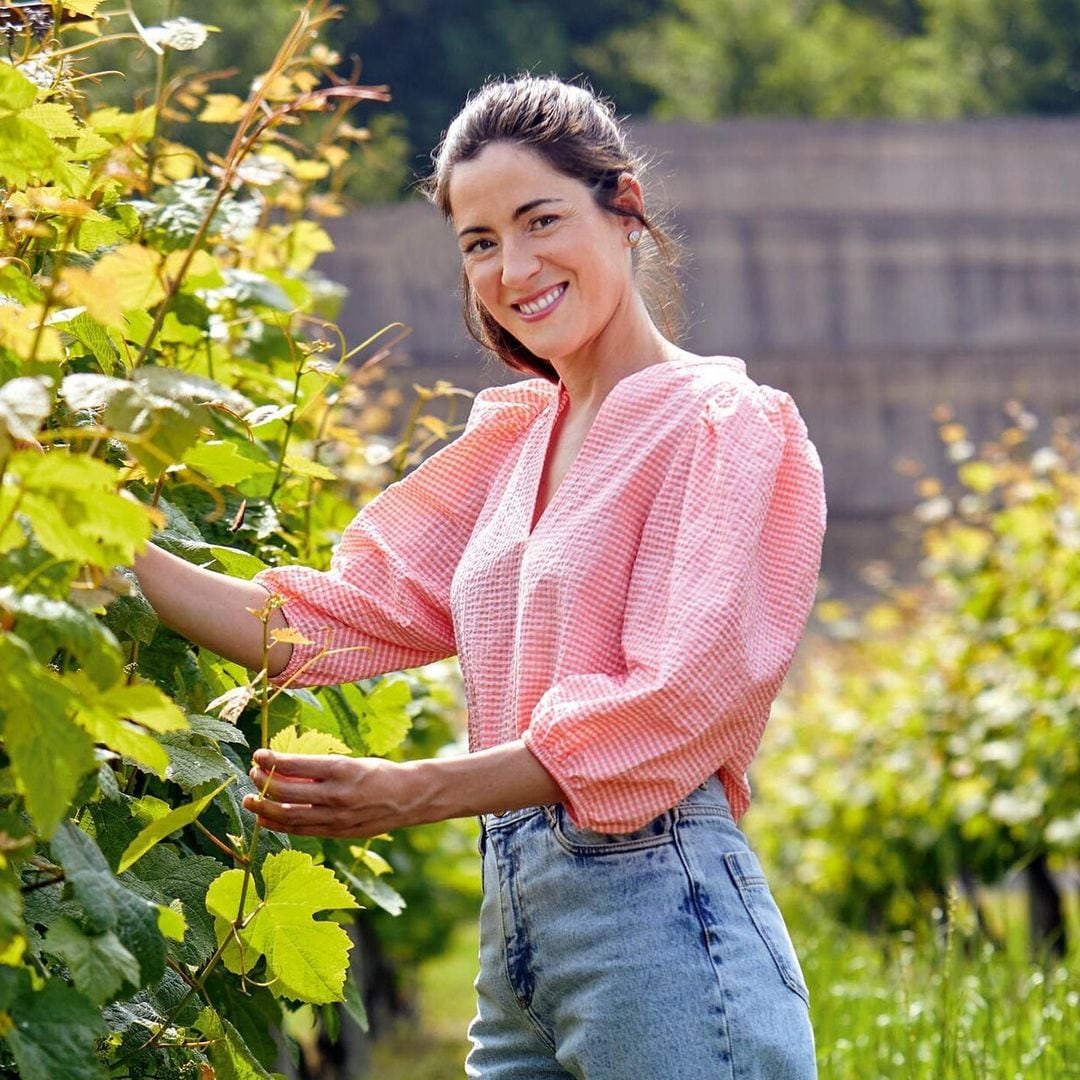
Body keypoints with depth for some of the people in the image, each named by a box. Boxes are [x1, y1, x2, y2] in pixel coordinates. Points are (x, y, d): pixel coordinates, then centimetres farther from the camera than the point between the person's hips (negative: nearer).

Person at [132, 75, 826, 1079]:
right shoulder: (514, 440, 18)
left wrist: (414, 792, -22)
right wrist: (119, 554, 1)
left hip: (660, 923, -7)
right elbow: (347, 614, 11)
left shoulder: (727, 427, -6)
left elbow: (679, 702, -16)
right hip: (515, 933, 7)